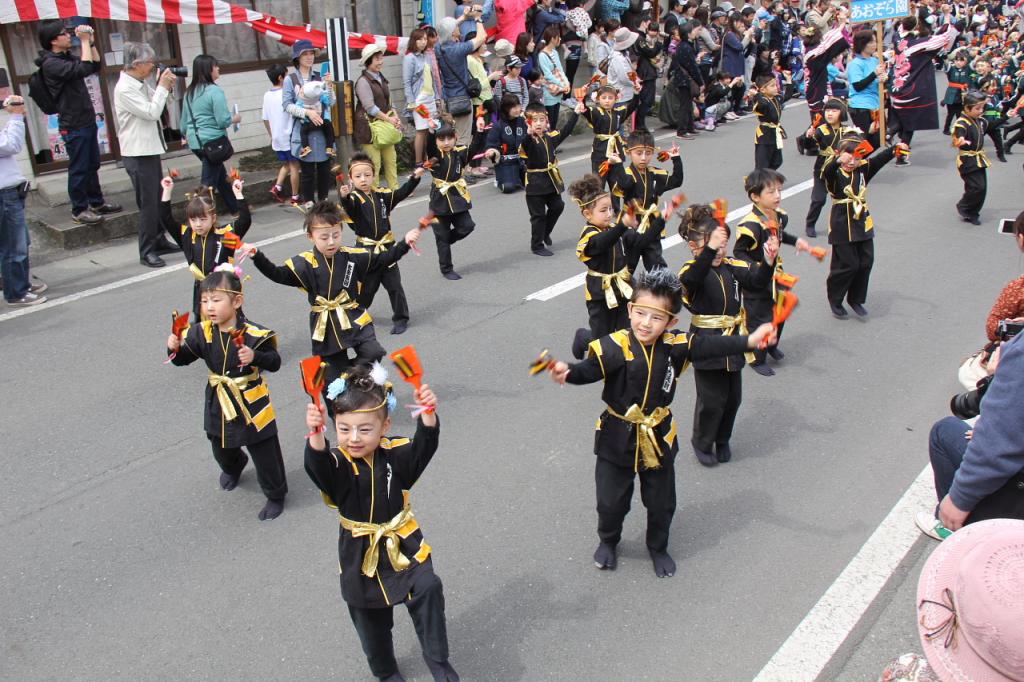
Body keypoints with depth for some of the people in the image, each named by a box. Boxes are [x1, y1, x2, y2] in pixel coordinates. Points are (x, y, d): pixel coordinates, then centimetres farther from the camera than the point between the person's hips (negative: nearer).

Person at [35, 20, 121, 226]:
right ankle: (79, 210, 6)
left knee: (92, 165, 16)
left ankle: (97, 203, 27)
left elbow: (96, 66, 18)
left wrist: (91, 42, 6)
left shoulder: (67, 57, 12)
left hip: (87, 121, 9)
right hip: (73, 126, -9)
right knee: (79, 169, -3)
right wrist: (84, 41, -18)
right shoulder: (51, 64, -16)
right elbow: (84, 69, -27)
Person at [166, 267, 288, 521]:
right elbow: (183, 359, 0)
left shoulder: (254, 334, -23)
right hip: (219, 405, 5)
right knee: (221, 450, 27)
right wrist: (175, 348, -21)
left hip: (252, 405, -5)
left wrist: (255, 357, -36)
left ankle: (275, 495, 29)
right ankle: (233, 468, 63)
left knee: (265, 455, 5)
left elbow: (275, 362, -18)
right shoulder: (202, 333, -9)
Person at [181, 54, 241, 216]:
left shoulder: (190, 92, 9)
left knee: (221, 176, 21)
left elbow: (184, 120, 15)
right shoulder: (214, 91, -14)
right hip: (212, 142, -8)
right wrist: (235, 118, 2)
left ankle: (235, 208, 33)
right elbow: (223, 121, -17)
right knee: (209, 182, -3)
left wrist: (186, 134, 31)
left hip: (195, 142, 8)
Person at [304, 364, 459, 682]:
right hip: (360, 553, 1)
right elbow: (317, 466, -40)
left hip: (403, 545, 0)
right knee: (371, 621, 18)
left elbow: (424, 447, -31)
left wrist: (428, 415, -51)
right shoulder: (336, 462, -18)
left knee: (428, 590, -22)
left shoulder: (396, 453, -14)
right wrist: (316, 435, -61)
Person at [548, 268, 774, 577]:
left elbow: (709, 346, -11)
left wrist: (749, 340, -21)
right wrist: (567, 373, -60)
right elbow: (591, 368, -38)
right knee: (611, 501, 14)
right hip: (618, 438, -3)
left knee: (661, 503, 20)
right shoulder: (615, 346, -25)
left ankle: (658, 547, 49)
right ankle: (608, 541, 47)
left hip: (658, 438, 3)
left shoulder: (674, 345, -12)